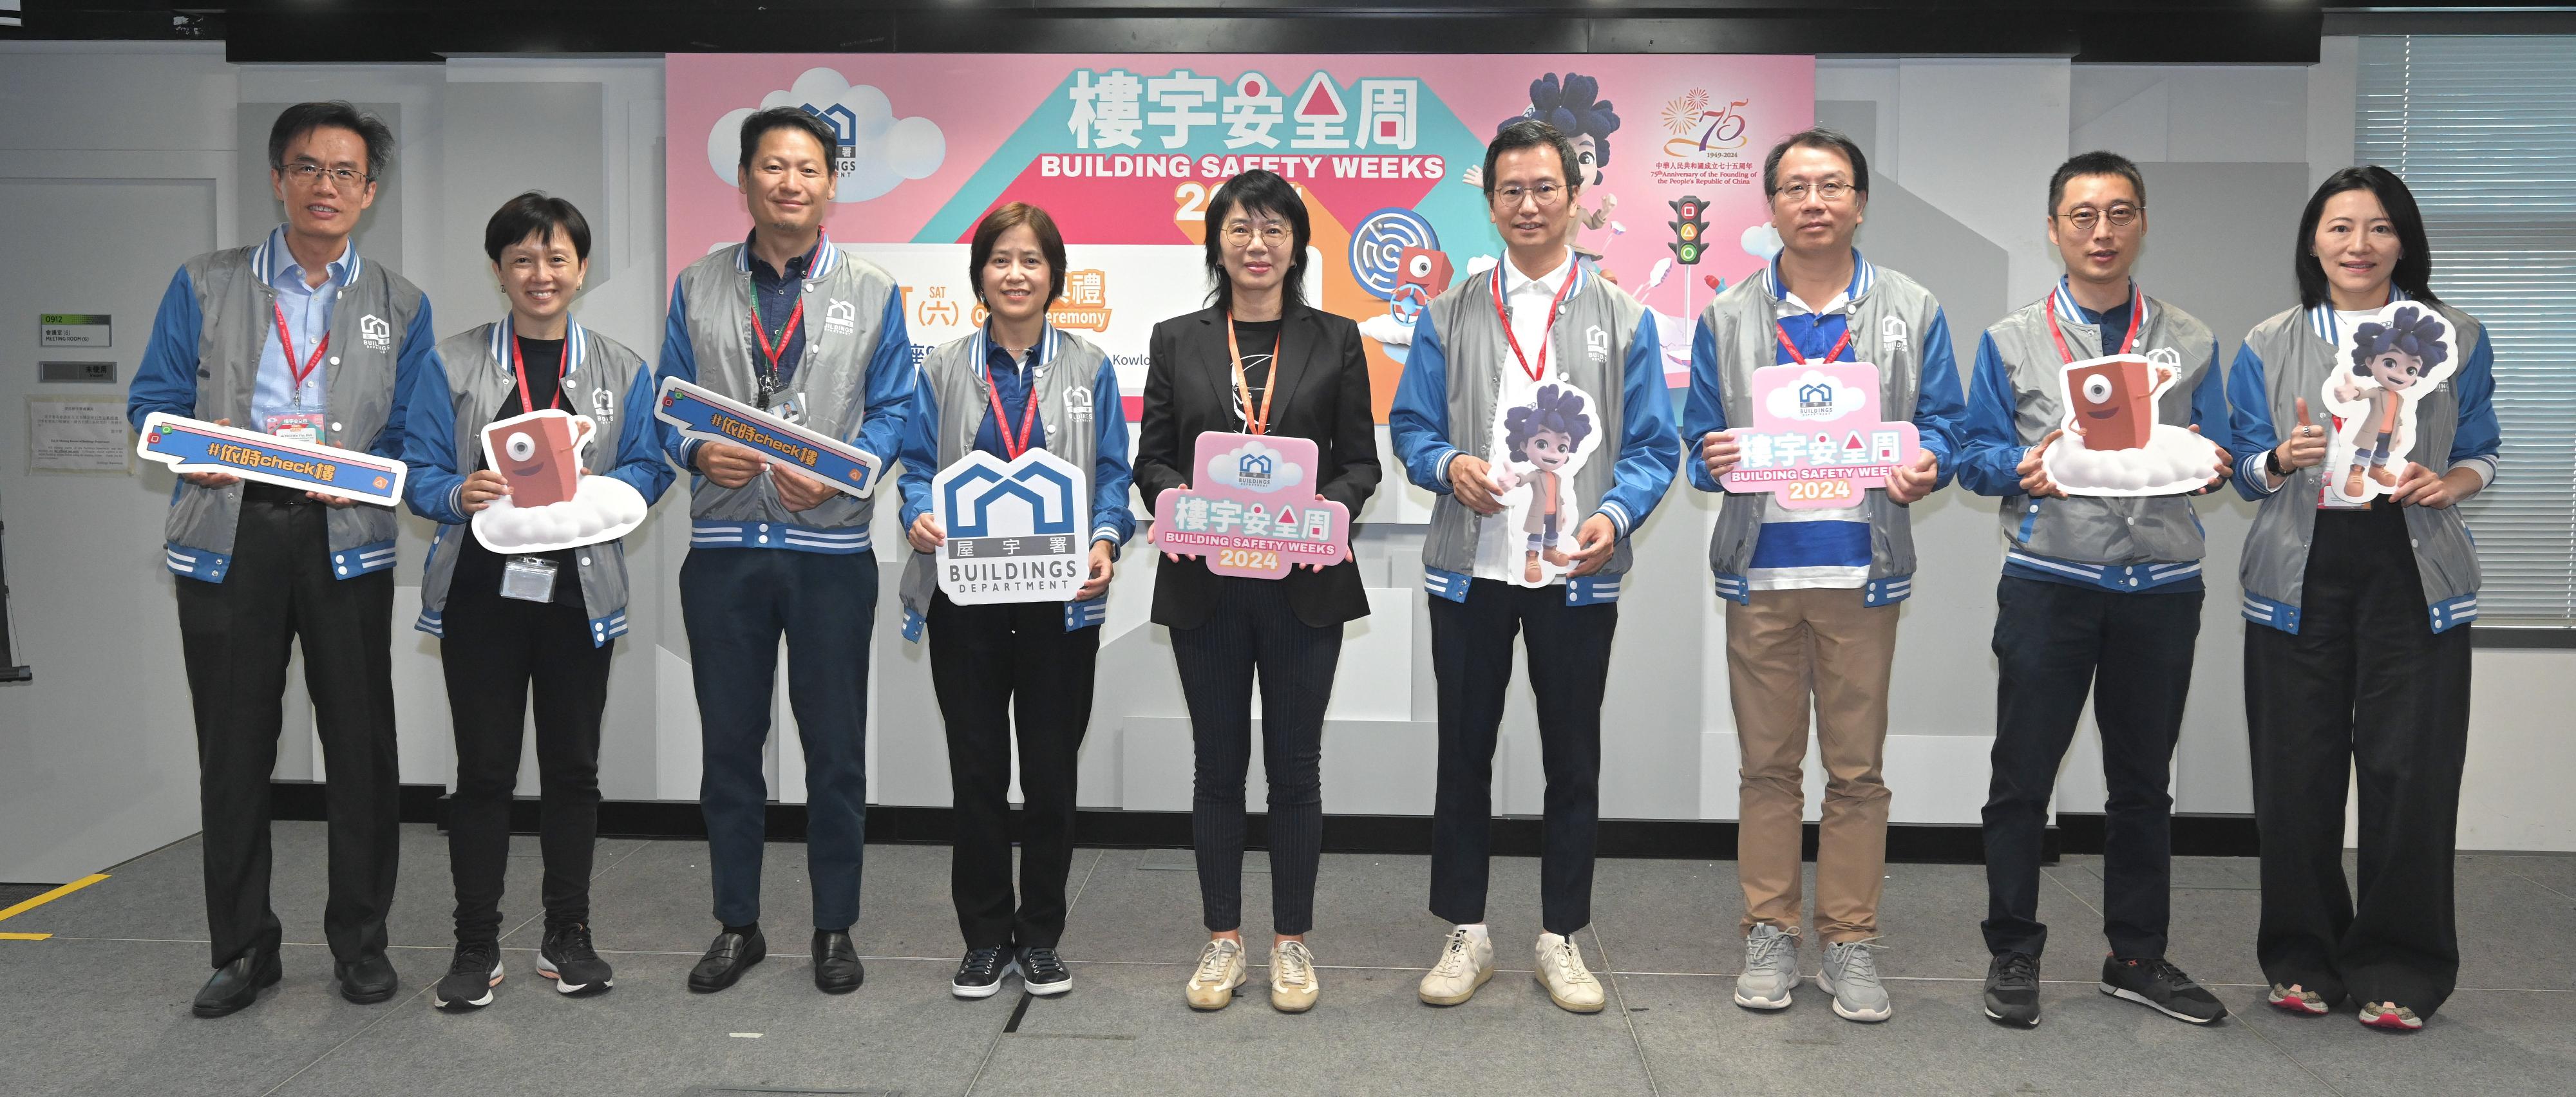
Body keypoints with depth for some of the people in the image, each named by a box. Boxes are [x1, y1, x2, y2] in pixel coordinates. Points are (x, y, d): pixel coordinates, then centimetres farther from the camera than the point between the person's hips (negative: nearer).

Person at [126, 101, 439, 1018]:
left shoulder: (401, 308, 12)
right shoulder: (204, 286, 11)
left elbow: (416, 436, 6)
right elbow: (153, 401, 7)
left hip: (346, 540, 0)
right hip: (229, 537, 0)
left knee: (361, 745, 3)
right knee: (234, 751, 5)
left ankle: (360, 940, 17)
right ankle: (242, 947, 18)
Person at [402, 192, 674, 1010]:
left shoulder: (622, 369, 9)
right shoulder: (454, 364, 6)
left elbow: (648, 468, 6)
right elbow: (419, 473, 3)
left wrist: (598, 489, -15)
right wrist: (460, 496, -18)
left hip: (578, 594, 1)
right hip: (482, 592, -1)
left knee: (573, 766, 8)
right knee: (483, 768, 2)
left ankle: (567, 937, 20)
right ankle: (476, 946, 13)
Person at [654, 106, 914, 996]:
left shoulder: (872, 293, 5)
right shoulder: (697, 287, 10)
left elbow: (892, 410, 2)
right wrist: (699, 453, -12)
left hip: (831, 546, -1)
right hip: (723, 546, 2)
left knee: (836, 747, 5)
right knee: (729, 742, 9)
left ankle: (835, 929, 19)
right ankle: (737, 925, 23)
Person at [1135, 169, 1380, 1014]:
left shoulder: (1335, 340, 5)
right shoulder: (1177, 341, 8)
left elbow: (1361, 461, 4)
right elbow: (1151, 457, 6)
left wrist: (1332, 507, -17)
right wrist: (1173, 496, -15)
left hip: (1302, 585, -1)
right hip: (1205, 585, 1)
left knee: (1295, 764, 6)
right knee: (1218, 763, 8)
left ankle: (1292, 940, 19)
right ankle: (1222, 937, 21)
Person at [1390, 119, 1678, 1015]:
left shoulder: (1623, 319, 5)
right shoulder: (1448, 317, 7)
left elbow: (1653, 446, 2)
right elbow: (1411, 427, 7)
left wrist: (1615, 515, -16)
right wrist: (1447, 465, -15)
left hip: (1579, 574, 0)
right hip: (1471, 568, 1)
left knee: (1573, 761, 9)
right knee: (1464, 754, 8)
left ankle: (1563, 938, 23)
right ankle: (1465, 933, 21)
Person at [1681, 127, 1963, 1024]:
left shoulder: (1912, 311, 7)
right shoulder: (1726, 318, 9)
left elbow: (1943, 424, 8)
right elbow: (1700, 436, 10)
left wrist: (1924, 467, -14)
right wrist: (1713, 460, -13)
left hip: (1863, 567, 0)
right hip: (1759, 567, 1)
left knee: (1857, 766, 5)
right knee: (1768, 763, 7)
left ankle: (1850, 941, 17)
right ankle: (1770, 936, 18)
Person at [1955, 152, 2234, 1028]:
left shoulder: (2191, 343, 11)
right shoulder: (2010, 341, 6)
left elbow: (2215, 452, 10)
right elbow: (1974, 455, 2)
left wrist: (2213, 465, -13)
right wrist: (2025, 468, -18)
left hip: (2160, 584, 2)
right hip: (2049, 581, -2)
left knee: (2143, 778, 12)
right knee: (2023, 775, 1)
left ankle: (2138, 956, 24)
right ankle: (2013, 954, 13)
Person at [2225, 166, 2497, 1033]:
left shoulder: (2456, 339, 9)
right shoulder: (2268, 346, 9)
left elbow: (2481, 456, 11)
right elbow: (2245, 471, 8)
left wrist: (2450, 482, -11)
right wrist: (2284, 461, -13)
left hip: (2414, 575, 0)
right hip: (2300, 576, 1)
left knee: (2409, 772, -2)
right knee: (2297, 774, 2)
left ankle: (2398, 970, 12)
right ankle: (2304, 959, 17)